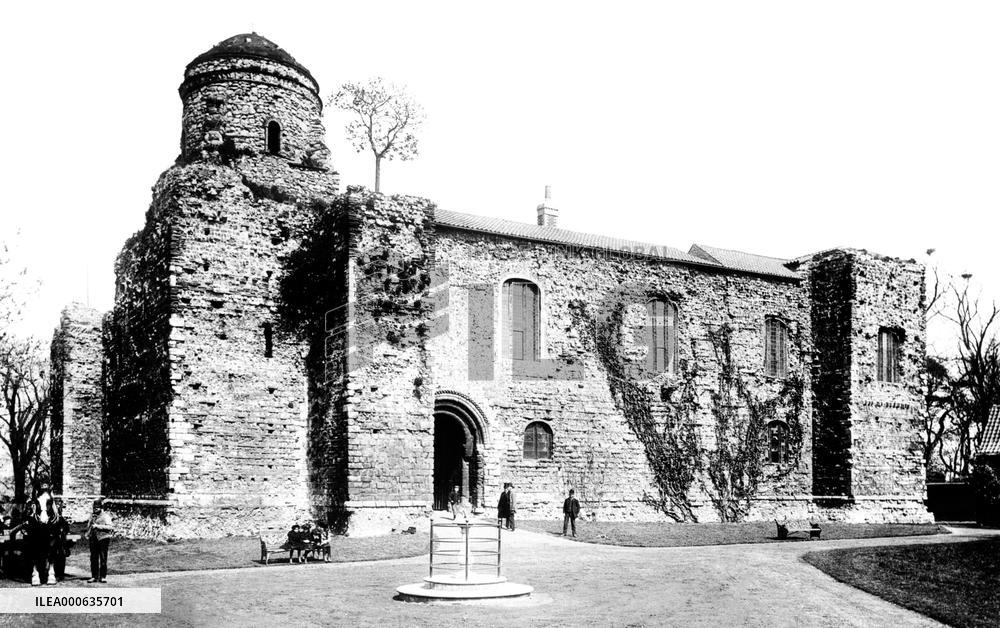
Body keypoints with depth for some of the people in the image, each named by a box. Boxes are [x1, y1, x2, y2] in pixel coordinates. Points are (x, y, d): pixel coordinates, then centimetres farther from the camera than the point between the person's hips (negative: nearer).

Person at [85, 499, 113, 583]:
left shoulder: (105, 516, -2)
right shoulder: (92, 516, 17)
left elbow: (110, 527, -13)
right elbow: (88, 526, 27)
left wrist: (98, 526, -18)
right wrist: (87, 534, 9)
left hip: (103, 538, -6)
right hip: (93, 539, 6)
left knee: (103, 558, -4)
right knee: (93, 558, 5)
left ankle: (103, 577, 1)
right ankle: (94, 576, 12)